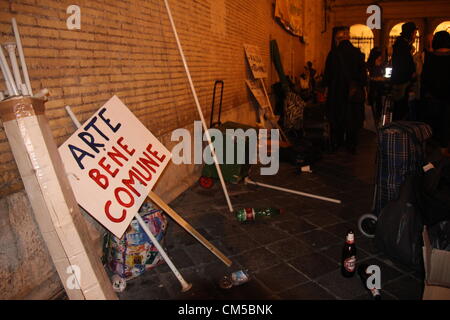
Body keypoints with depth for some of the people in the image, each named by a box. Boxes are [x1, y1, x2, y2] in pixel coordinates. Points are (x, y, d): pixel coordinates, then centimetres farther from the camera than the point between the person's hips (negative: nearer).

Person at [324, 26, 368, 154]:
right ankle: (351, 145, 14)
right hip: (354, 92, 1)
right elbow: (363, 73, 1)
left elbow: (327, 74, -3)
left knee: (337, 117, 11)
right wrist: (362, 87, 11)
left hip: (336, 92, -1)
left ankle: (336, 144, 17)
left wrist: (327, 86, 10)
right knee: (353, 118, 10)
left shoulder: (333, 54, -8)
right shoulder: (358, 53, -2)